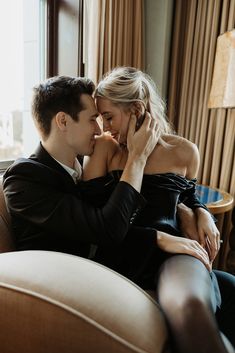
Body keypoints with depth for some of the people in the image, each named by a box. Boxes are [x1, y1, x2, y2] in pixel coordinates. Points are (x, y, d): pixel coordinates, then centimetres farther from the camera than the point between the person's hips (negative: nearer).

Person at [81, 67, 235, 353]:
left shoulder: (184, 152, 5)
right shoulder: (103, 148, 1)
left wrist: (202, 213, 2)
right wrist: (157, 237, -14)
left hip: (175, 249, 2)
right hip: (123, 253, -1)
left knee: (189, 302, -34)